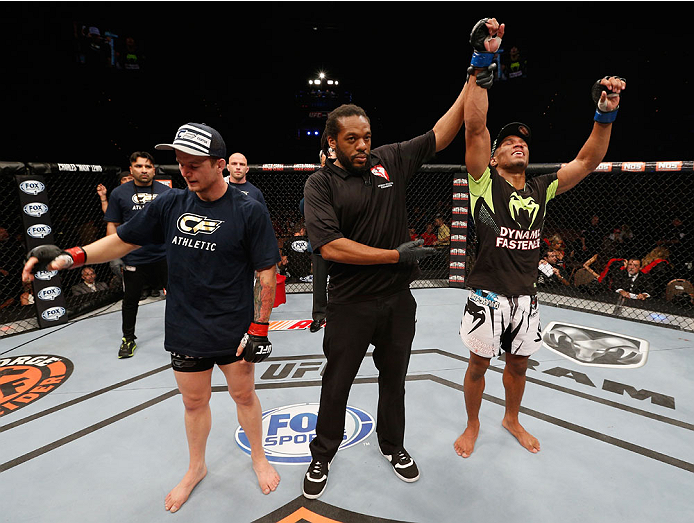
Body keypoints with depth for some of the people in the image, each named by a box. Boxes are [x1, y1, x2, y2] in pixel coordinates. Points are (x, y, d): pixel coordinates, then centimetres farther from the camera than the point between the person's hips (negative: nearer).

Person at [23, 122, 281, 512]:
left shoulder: (249, 212, -14)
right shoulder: (170, 204, -1)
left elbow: (267, 273, -12)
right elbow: (123, 241, 8)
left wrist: (260, 329, -12)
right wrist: (72, 256, -7)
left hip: (234, 332, -3)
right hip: (185, 331, 4)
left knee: (244, 395, 15)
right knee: (194, 402, 19)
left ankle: (258, 457, 42)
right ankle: (197, 468, 46)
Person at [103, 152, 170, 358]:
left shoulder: (166, 191, 5)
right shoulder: (119, 193, 3)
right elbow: (112, 225, 4)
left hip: (165, 256, 1)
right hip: (133, 259, 0)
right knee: (130, 300, 10)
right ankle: (128, 339, 28)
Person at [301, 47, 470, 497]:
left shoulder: (390, 161, 1)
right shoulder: (320, 184, -9)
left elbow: (443, 133, 5)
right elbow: (331, 247, -21)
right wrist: (397, 255, -19)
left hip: (399, 299, 3)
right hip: (351, 305, -3)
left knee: (394, 377, 20)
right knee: (337, 382, 13)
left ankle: (393, 445, 45)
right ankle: (323, 455, 38)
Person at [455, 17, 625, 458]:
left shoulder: (542, 190, 7)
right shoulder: (486, 183, -7)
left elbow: (588, 161, 6)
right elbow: (475, 127, -18)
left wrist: (605, 114, -7)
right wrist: (482, 62, -23)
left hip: (526, 298, 5)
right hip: (488, 296, -4)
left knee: (519, 364, 20)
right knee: (479, 365, 10)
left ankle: (512, 420, 45)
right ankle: (473, 425, 34)